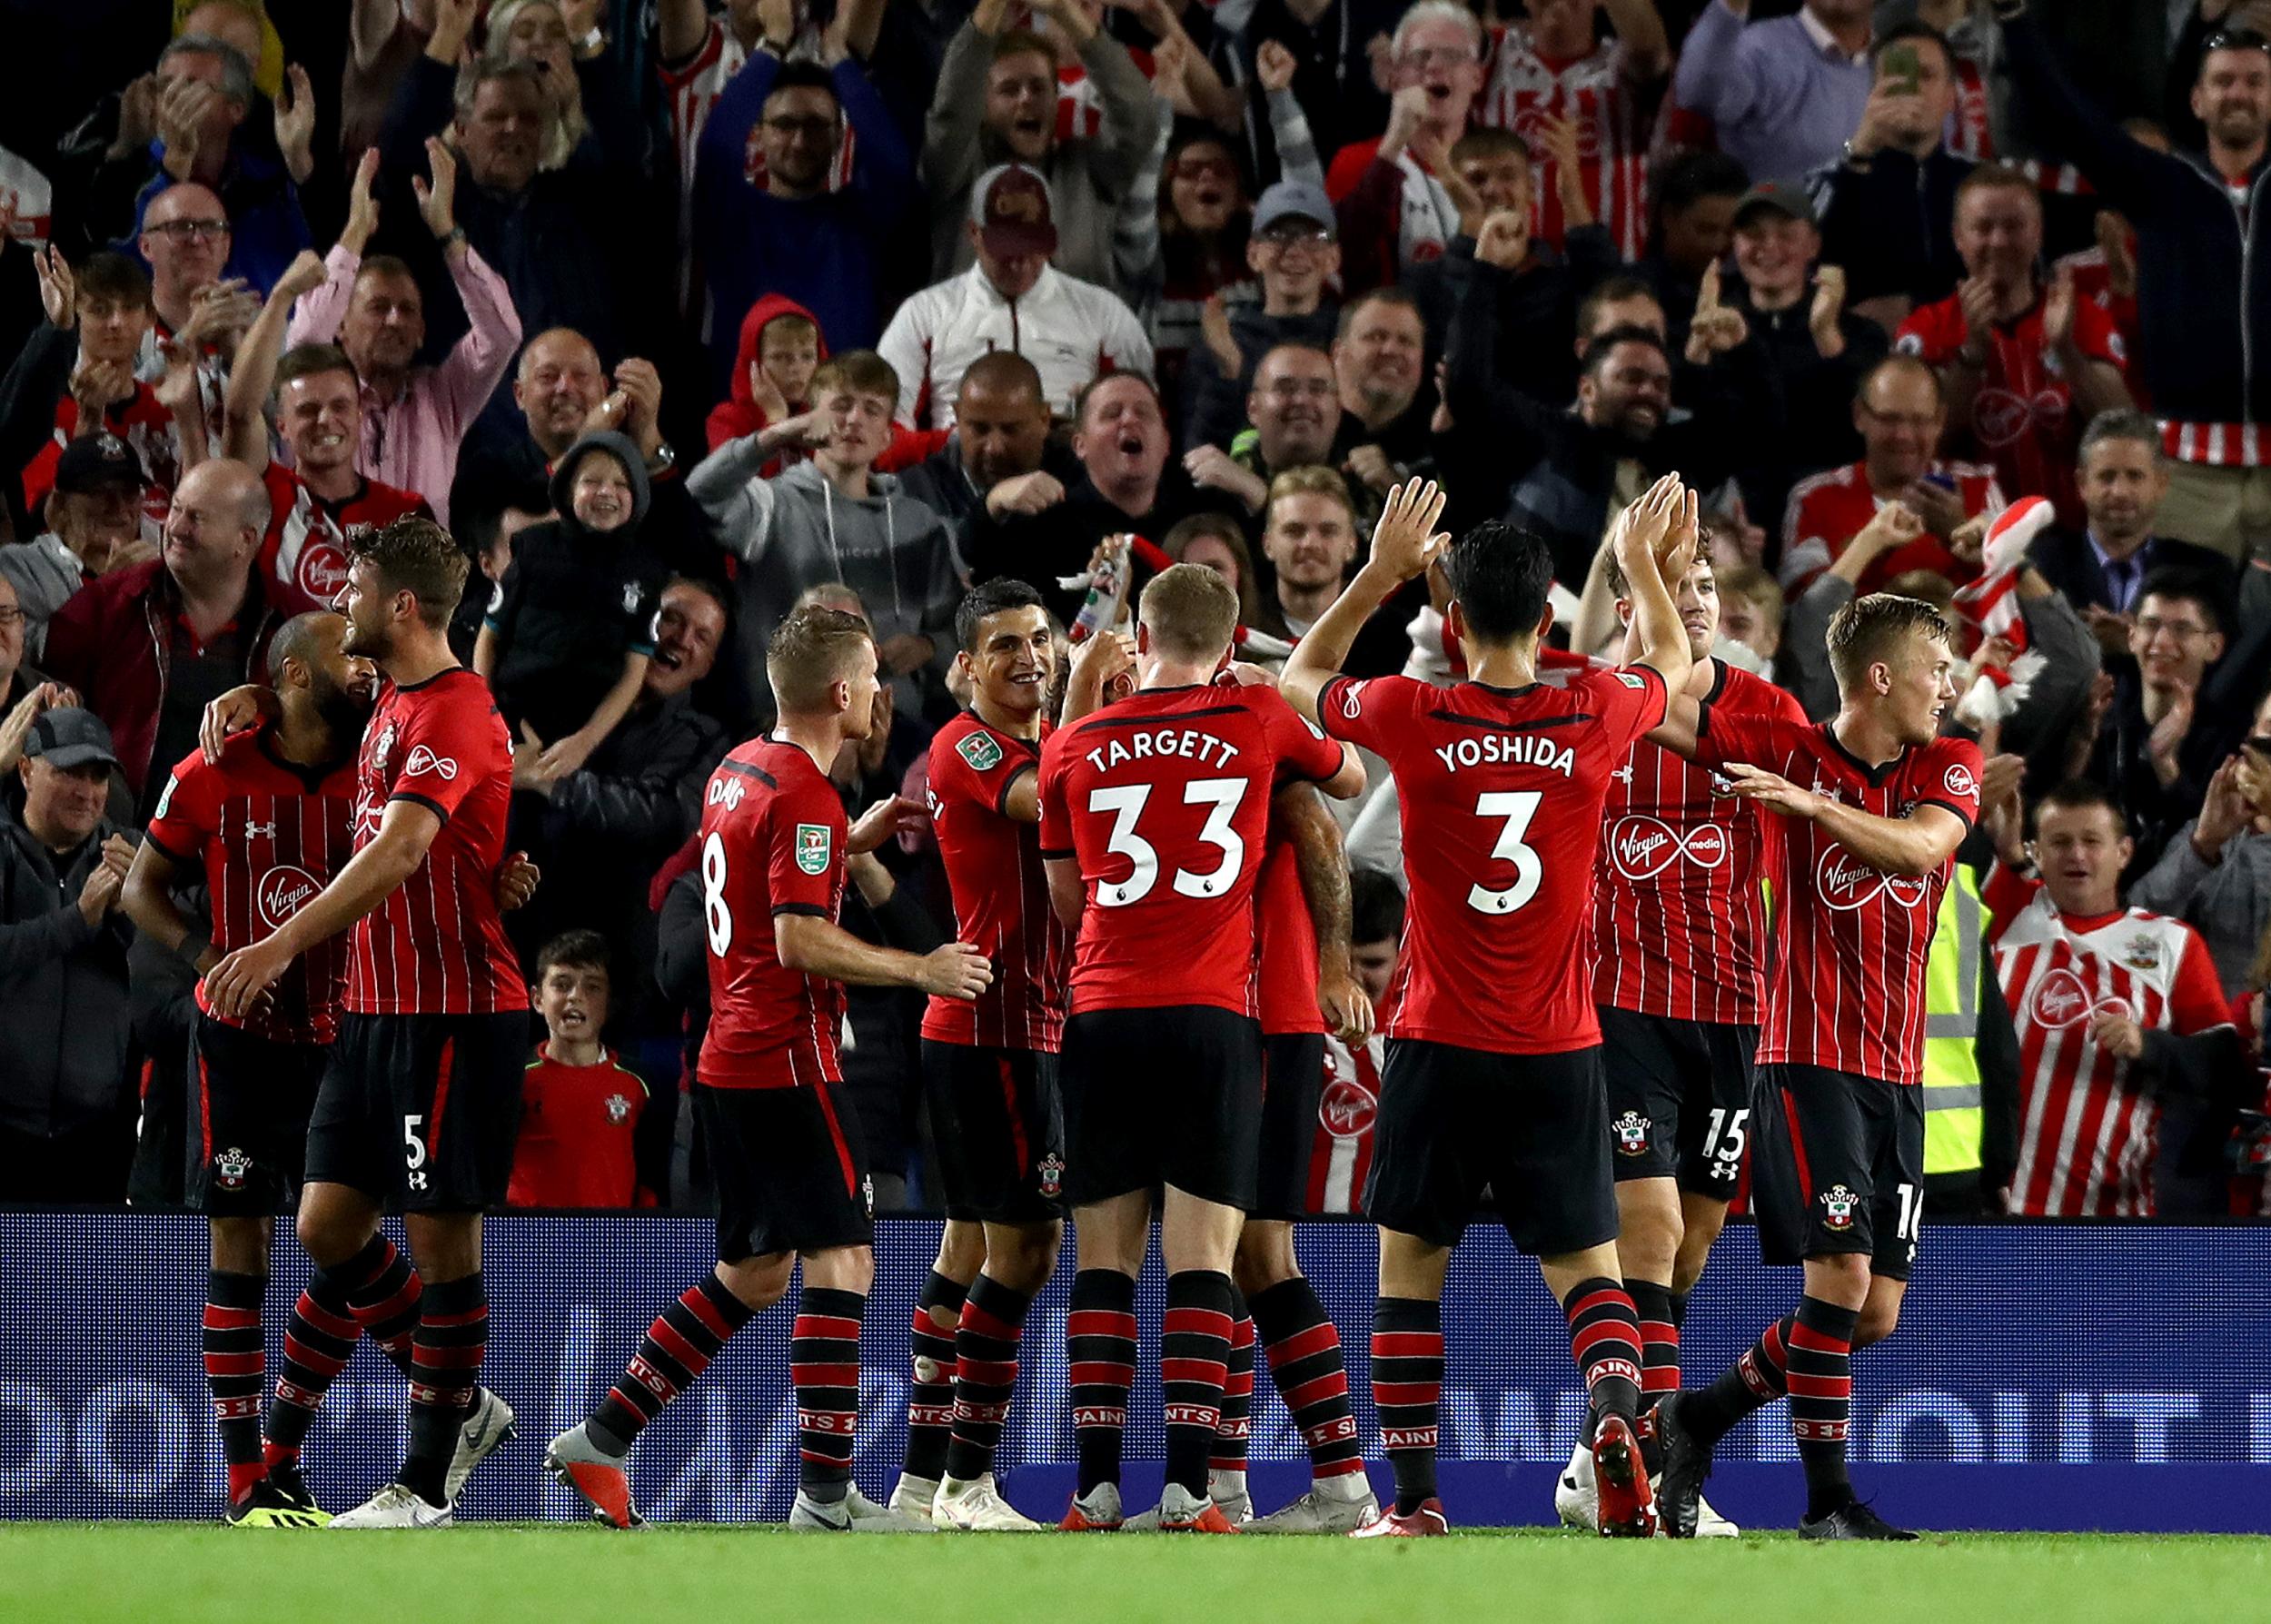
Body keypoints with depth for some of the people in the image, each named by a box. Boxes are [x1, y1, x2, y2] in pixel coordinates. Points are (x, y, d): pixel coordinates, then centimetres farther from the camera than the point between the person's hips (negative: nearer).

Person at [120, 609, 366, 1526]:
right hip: (238, 1036, -3)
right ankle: (246, 1481, -3)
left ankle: (286, 1464, 9)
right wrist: (210, 957, -13)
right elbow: (142, 889, 4)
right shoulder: (213, 777, -4)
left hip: (336, 1038, 3)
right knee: (238, 1236, -4)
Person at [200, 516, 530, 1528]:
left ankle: (429, 1484, 4)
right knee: (327, 1226, 7)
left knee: (441, 1239, -2)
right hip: (376, 1007, 9)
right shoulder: (391, 706, 15)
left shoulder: (455, 714, -16)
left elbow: (403, 847, -28)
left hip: (454, 1012, -9)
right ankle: (464, 1407, 22)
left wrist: (282, 946, -36)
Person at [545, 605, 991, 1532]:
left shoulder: (739, 770, 13)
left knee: (753, 1272, 16)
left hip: (729, 1062, 10)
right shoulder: (804, 795, -16)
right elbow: (800, 941, -22)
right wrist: (921, 970, -14)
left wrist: (855, 841, 22)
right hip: (787, 1063, -10)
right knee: (841, 1258, -8)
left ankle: (600, 1440, 16)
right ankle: (826, 1495, -13)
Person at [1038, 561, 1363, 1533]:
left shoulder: (1074, 748, 8)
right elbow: (1350, 778, 25)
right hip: (1213, 1015, -1)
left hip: (1101, 1015, 1)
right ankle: (1187, 1489, -11)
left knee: (1105, 1255, 5)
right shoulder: (1259, 722, 5)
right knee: (1201, 1255, -3)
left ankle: (1095, 1487, -1)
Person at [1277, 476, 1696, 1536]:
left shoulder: (1412, 719, -8)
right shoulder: (1595, 719, -3)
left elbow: (1300, 677, 13)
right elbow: (1672, 662, 22)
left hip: (1439, 1047, -1)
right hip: (1559, 1051, 1)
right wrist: (1645, 566, 36)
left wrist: (1379, 574, 17)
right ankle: (1615, 1404, -22)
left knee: (1409, 1267, 9)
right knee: (1583, 1264, 8)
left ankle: (1414, 1502, 4)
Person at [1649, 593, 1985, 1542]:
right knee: (1841, 1275, -16)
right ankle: (1828, 1501, -6)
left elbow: (1919, 845, -15)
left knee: (1875, 1315, 4)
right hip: (1809, 1059, -5)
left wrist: (1809, 803, -28)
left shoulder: (1949, 767, 6)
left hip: (1897, 1071, 5)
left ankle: (1699, 1418, 23)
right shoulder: (1787, 749, -2)